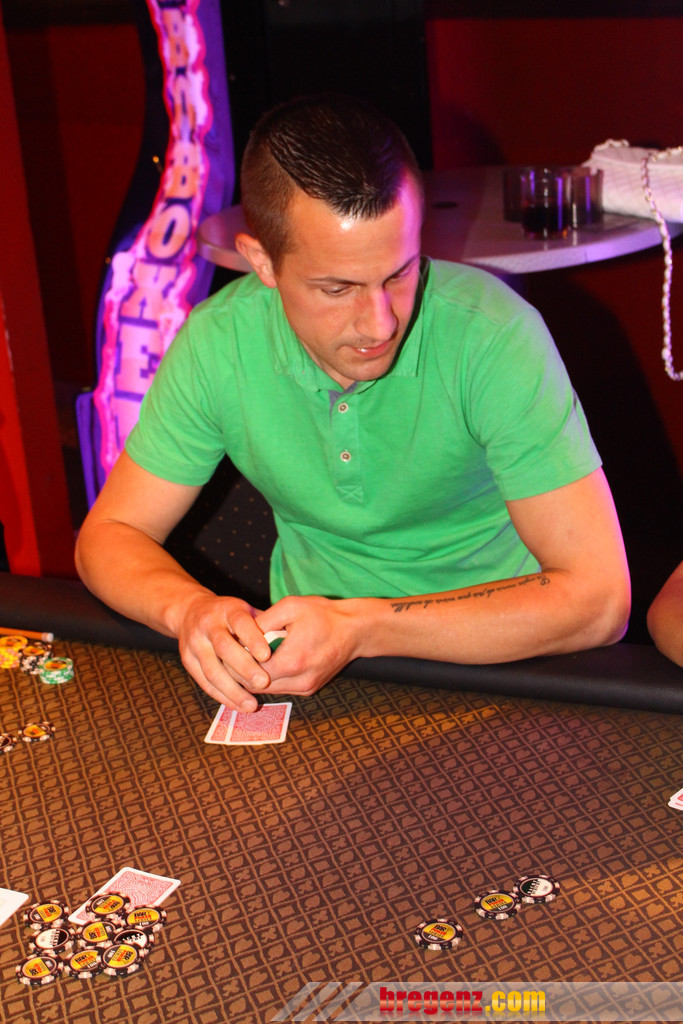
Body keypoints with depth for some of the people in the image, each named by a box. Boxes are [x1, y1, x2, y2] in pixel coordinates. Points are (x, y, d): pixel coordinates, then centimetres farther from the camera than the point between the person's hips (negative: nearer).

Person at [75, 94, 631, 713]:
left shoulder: (491, 333, -22)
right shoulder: (218, 342, -11)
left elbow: (598, 598, -24)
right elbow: (109, 535, -1)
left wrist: (362, 627, -30)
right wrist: (191, 608, -24)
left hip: (487, 662, -3)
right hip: (306, 658, 4)